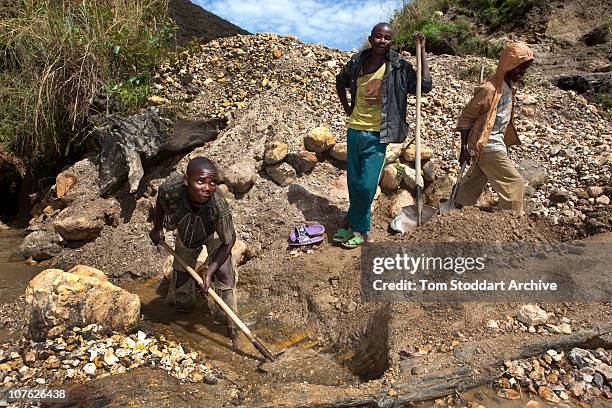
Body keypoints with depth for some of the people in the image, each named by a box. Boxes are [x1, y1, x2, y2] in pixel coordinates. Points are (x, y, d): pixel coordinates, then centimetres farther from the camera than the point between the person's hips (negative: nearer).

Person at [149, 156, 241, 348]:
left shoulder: (219, 207, -44)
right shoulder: (171, 188, -40)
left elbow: (228, 241, -28)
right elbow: (160, 202, -11)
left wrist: (210, 270, -29)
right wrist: (157, 228, -1)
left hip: (213, 234, -2)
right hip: (185, 234, 2)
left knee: (225, 274, -15)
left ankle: (230, 324, 5)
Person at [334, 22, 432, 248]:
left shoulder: (398, 66, -6)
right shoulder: (357, 62, 3)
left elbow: (425, 85, -17)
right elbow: (340, 82, 21)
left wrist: (421, 51, -15)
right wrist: (347, 109, 12)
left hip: (377, 135, -3)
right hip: (355, 130, 4)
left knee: (366, 185, -5)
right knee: (354, 183, 11)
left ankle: (352, 224, 19)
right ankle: (362, 229, 30)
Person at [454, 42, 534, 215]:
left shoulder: (509, 86, 5)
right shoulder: (489, 90, -22)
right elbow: (466, 118, -17)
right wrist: (464, 149, -15)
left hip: (496, 143, 9)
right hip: (487, 147, -9)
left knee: (475, 180, 20)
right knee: (513, 183, -6)